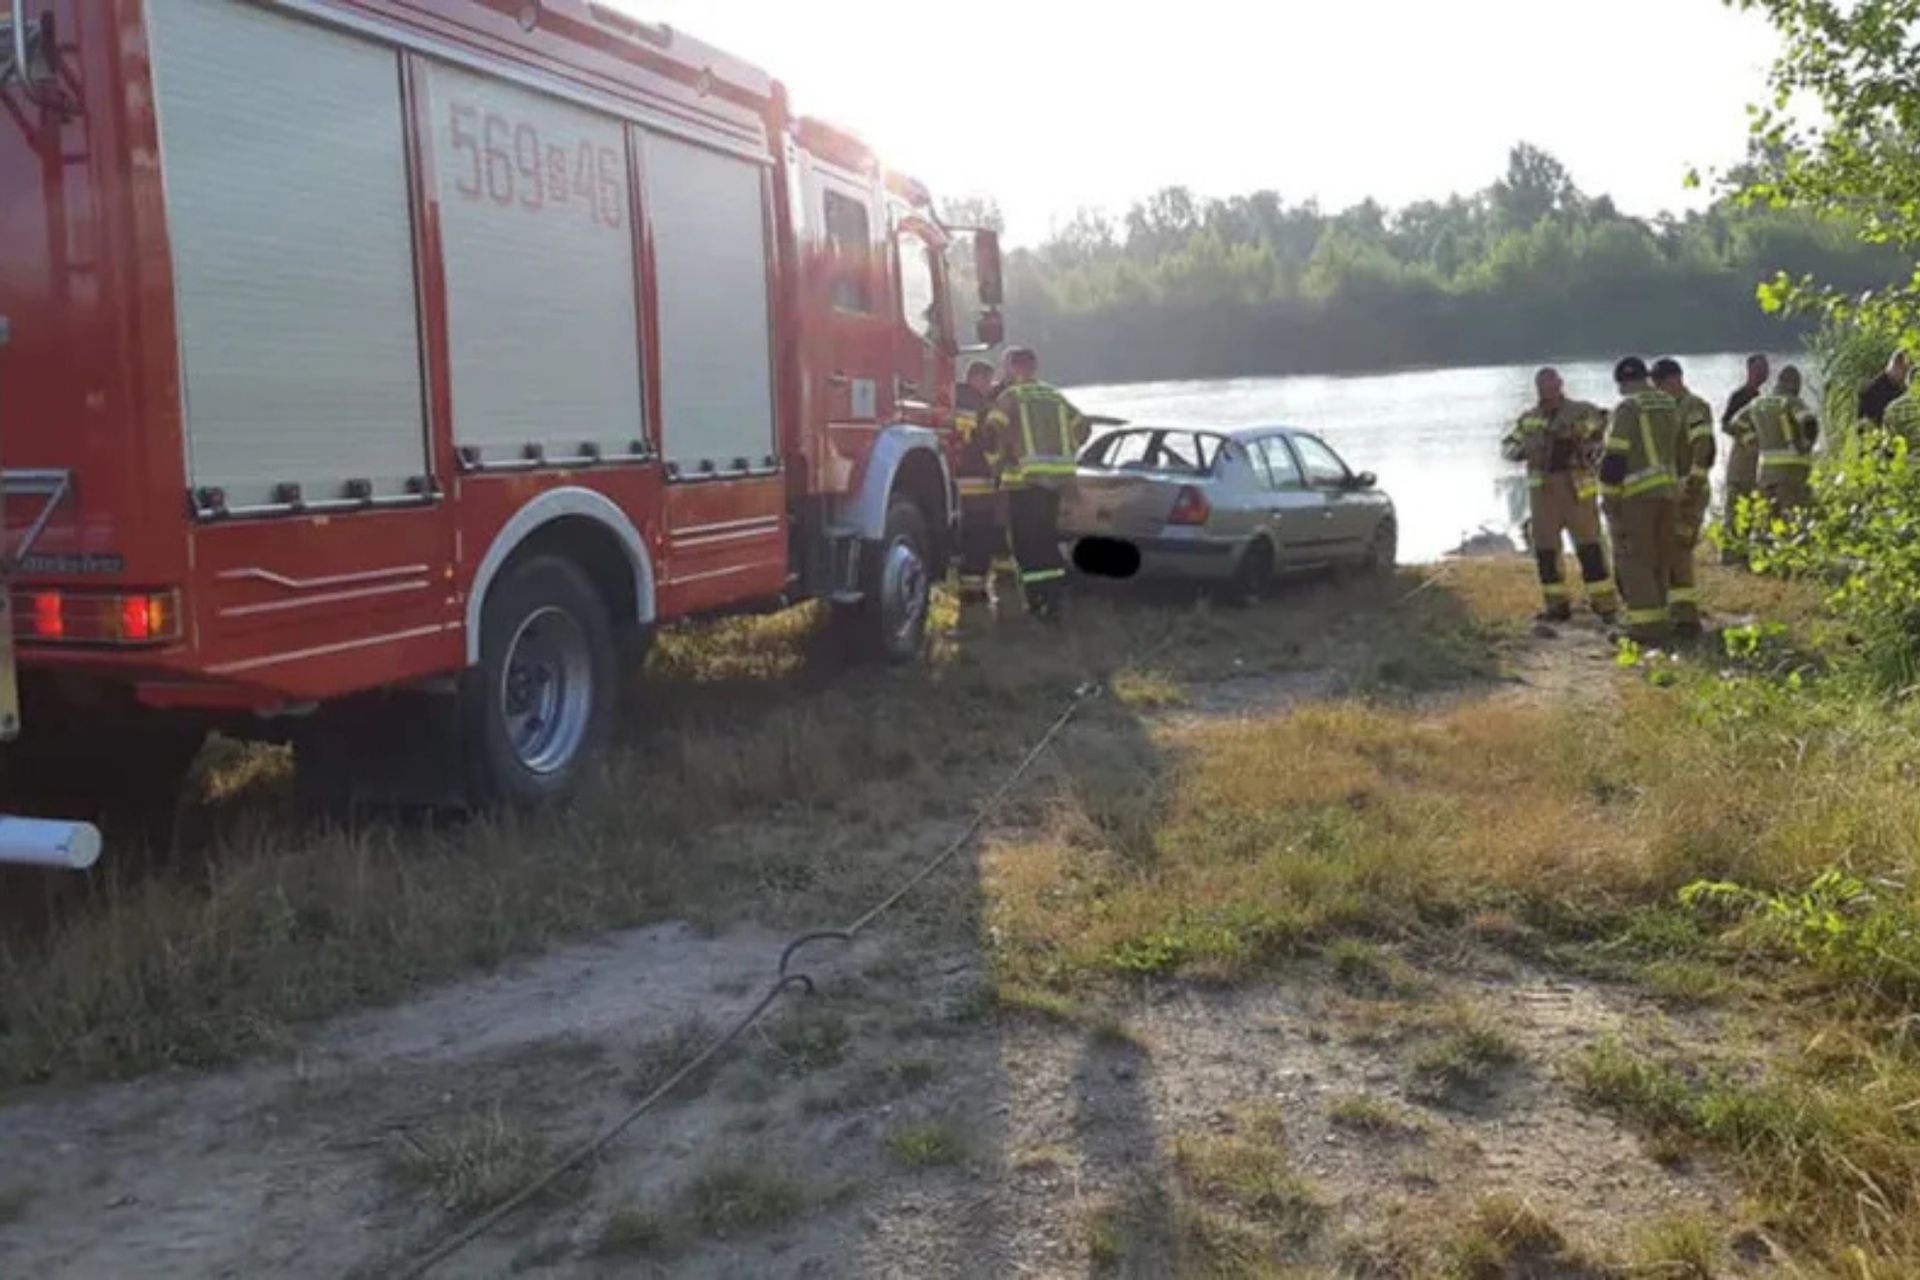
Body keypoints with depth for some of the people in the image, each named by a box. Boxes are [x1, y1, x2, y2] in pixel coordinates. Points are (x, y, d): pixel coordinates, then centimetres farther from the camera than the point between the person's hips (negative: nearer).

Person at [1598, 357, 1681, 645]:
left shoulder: (1627, 408, -10)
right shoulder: (1669, 405, 12)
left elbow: (1614, 458, -13)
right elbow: (1672, 448, 15)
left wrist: (1608, 499, -8)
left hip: (1636, 494, -7)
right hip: (1667, 491, 7)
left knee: (1634, 561, -2)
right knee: (1658, 561, 15)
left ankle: (1646, 625, -5)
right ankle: (1657, 621, 19)